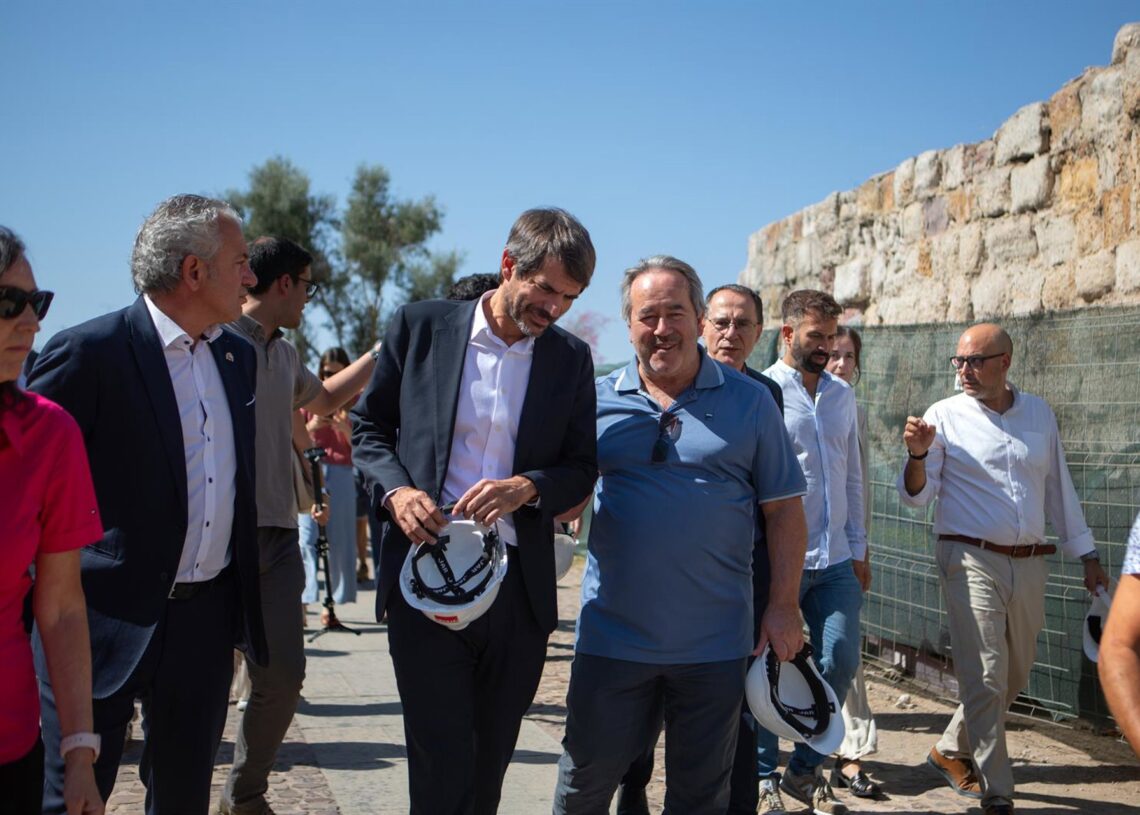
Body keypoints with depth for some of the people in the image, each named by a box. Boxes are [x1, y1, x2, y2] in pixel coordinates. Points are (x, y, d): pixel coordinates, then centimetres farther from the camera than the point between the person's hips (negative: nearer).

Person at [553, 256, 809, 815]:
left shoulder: (749, 402, 1)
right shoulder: (596, 400, 3)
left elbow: (784, 509, 3)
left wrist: (784, 607, -3)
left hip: (714, 643, 0)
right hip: (612, 636, 1)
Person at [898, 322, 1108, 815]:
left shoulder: (1038, 413, 9)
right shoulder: (945, 416, -2)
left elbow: (1059, 487, 16)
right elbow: (916, 495, -5)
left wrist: (1087, 556, 15)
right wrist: (918, 455, -25)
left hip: (1029, 565, 5)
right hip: (971, 561, -5)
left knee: (1014, 675, 14)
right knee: (985, 677, -8)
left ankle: (951, 751, 34)